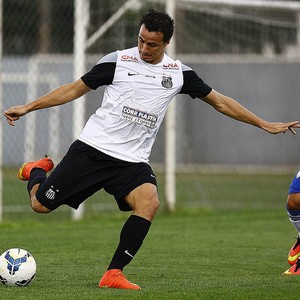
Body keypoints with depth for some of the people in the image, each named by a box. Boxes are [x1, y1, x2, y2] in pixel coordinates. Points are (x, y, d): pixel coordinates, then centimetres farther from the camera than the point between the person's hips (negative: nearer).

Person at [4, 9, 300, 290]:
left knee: (149, 203, -27)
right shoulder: (117, 61, -3)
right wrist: (27, 107, 1)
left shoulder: (179, 73, 5)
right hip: (91, 148, -2)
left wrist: (265, 124, 12)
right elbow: (76, 89, 5)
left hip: (132, 161, 2)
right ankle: (37, 171, 33)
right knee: (41, 204, -4)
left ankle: (114, 274, -21)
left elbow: (219, 101, 13)